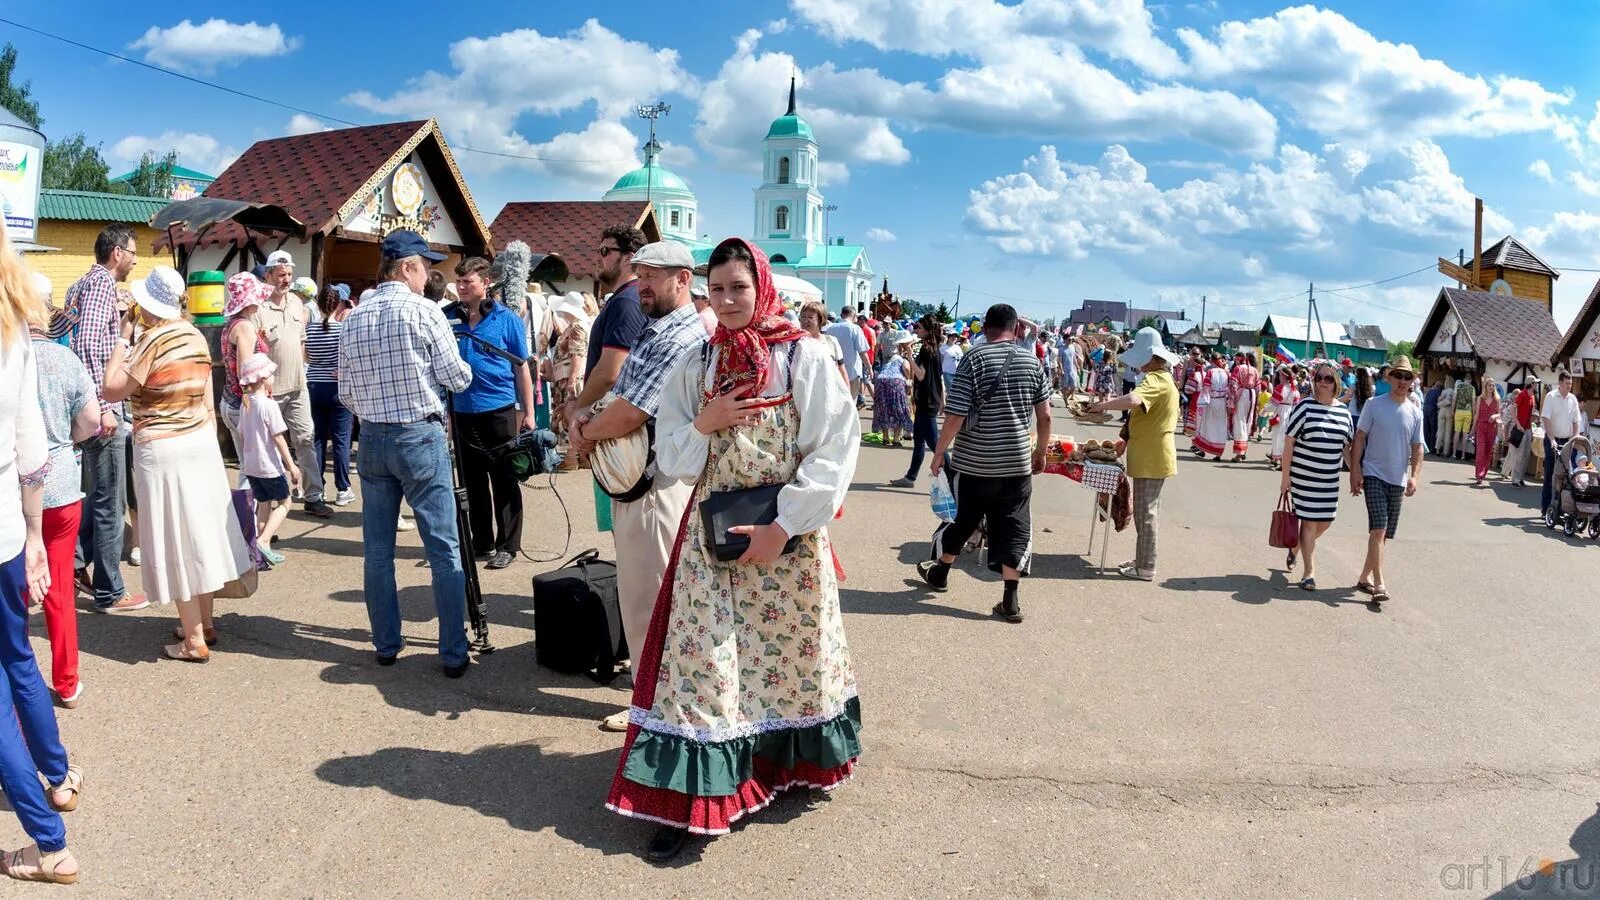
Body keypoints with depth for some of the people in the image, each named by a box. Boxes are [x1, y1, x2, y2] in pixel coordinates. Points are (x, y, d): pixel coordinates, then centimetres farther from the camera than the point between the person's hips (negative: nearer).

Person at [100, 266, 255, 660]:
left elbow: (112, 390, -12)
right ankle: (204, 622, 26)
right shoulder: (196, 336, 5)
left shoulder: (152, 340, -16)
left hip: (161, 449, -7)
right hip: (201, 441, 7)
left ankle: (194, 640, 6)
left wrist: (123, 338, -6)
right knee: (199, 531, 15)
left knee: (175, 540, 0)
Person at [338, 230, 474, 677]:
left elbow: (345, 393, 9)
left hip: (371, 439, 5)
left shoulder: (353, 318, 7)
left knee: (378, 550, 11)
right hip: (421, 437, -5)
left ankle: (386, 644, 19)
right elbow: (458, 379, -6)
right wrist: (461, 366, 15)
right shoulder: (424, 311, -8)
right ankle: (453, 653, 2)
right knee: (444, 550, 0)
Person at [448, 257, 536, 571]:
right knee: (472, 482, 12)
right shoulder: (447, 317, 4)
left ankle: (508, 546, 11)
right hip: (461, 412, 3)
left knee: (504, 481, 3)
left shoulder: (507, 319, -2)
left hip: (499, 411, -3)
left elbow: (522, 367, 1)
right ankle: (482, 542, 24)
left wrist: (528, 413, -2)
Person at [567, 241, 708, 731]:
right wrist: (587, 420, -1)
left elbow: (631, 412, -24)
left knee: (647, 599, -1)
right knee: (641, 593, 19)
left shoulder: (682, 339, -19)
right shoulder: (656, 332, 15)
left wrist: (586, 435, -8)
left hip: (656, 485, -10)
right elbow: (622, 395, 19)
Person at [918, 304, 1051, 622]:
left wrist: (938, 454, -3)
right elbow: (1044, 416, 6)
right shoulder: (1031, 361, 2)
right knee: (1014, 526, 6)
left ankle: (939, 572, 35)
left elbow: (955, 416, -13)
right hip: (1018, 461, 2)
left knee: (965, 519, 15)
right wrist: (1040, 452, 20)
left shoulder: (974, 359, -9)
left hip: (974, 461, -2)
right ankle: (1010, 599, 4)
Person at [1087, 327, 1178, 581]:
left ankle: (1145, 568, 4)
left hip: (1151, 459, -11)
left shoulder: (1154, 380, -19)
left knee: (1145, 513, -3)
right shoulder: (1164, 379, 16)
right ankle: (1142, 560, 27)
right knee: (1147, 511, 17)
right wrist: (1128, 439, 22)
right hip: (1153, 456, 11)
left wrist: (1102, 406, -27)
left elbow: (1132, 400, -40)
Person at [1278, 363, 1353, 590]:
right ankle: (1309, 572, 10)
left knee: (1324, 522, 9)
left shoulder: (1344, 411, 6)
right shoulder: (1304, 406, -8)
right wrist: (1285, 476, -9)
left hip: (1330, 478, 5)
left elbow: (1346, 446, 14)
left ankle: (1296, 548, 38)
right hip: (1304, 476, -5)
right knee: (1309, 522, 0)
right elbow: (1289, 442, -7)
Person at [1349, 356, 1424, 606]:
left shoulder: (1415, 413, 6)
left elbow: (1417, 448, 7)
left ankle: (1365, 577, 23)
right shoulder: (1374, 406, -3)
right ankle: (1378, 585, -14)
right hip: (1374, 475, -4)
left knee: (1383, 534, 10)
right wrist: (1355, 471, -8)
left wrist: (1414, 476, -7)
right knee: (1378, 529, -14)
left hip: (1398, 480, 4)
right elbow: (1359, 439, -1)